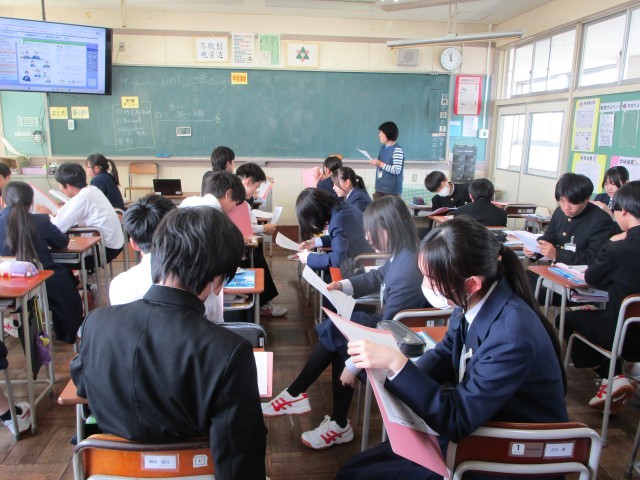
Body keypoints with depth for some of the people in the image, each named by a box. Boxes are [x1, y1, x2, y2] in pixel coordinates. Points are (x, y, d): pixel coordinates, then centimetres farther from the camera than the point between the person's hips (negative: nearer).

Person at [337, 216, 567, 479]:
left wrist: (396, 364, -33)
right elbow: (445, 353, 8)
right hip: (475, 424, 7)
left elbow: (457, 420, -28)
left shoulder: (512, 336, -33)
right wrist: (404, 378, -10)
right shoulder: (473, 300, -10)